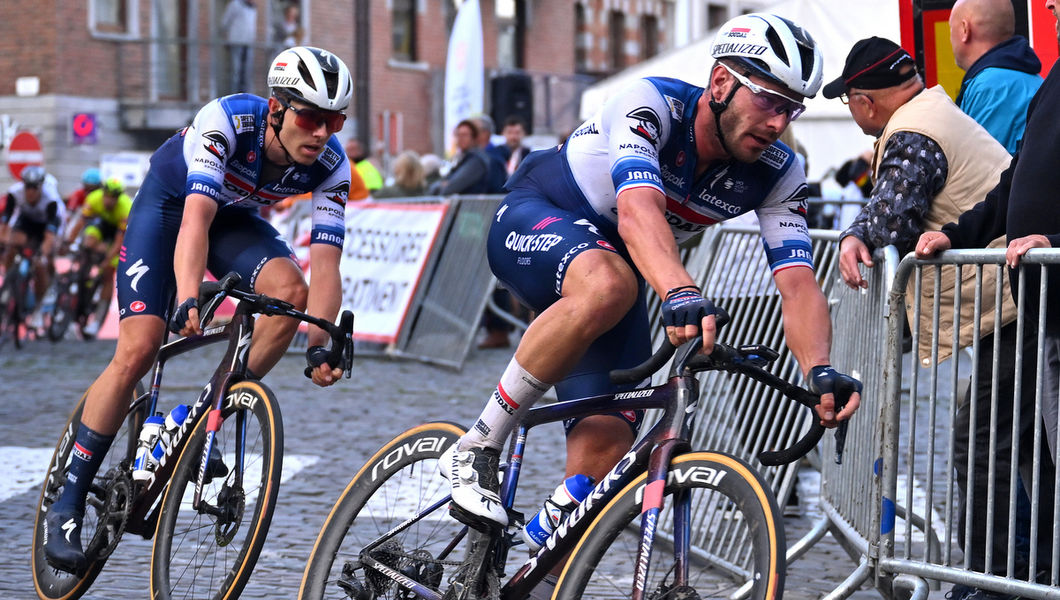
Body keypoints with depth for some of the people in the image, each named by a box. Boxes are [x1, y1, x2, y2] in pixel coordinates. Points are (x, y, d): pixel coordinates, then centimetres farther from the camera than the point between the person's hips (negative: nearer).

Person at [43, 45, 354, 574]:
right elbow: (195, 219, -47)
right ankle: (68, 502, -7)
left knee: (291, 291, -27)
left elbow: (325, 263, -26)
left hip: (234, 217, 4)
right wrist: (188, 300, -62)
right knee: (139, 348, -19)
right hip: (169, 202, -4)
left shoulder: (330, 165, -23)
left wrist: (319, 347, -40)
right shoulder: (227, 120, -36)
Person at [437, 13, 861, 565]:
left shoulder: (777, 175, -14)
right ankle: (476, 450, -27)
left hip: (621, 269, 5)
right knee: (607, 285, -41)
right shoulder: (650, 105, -29)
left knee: (602, 459, -14)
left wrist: (821, 371, -42)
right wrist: (682, 295, -64)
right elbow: (638, 210, -45)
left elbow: (798, 281, -23)